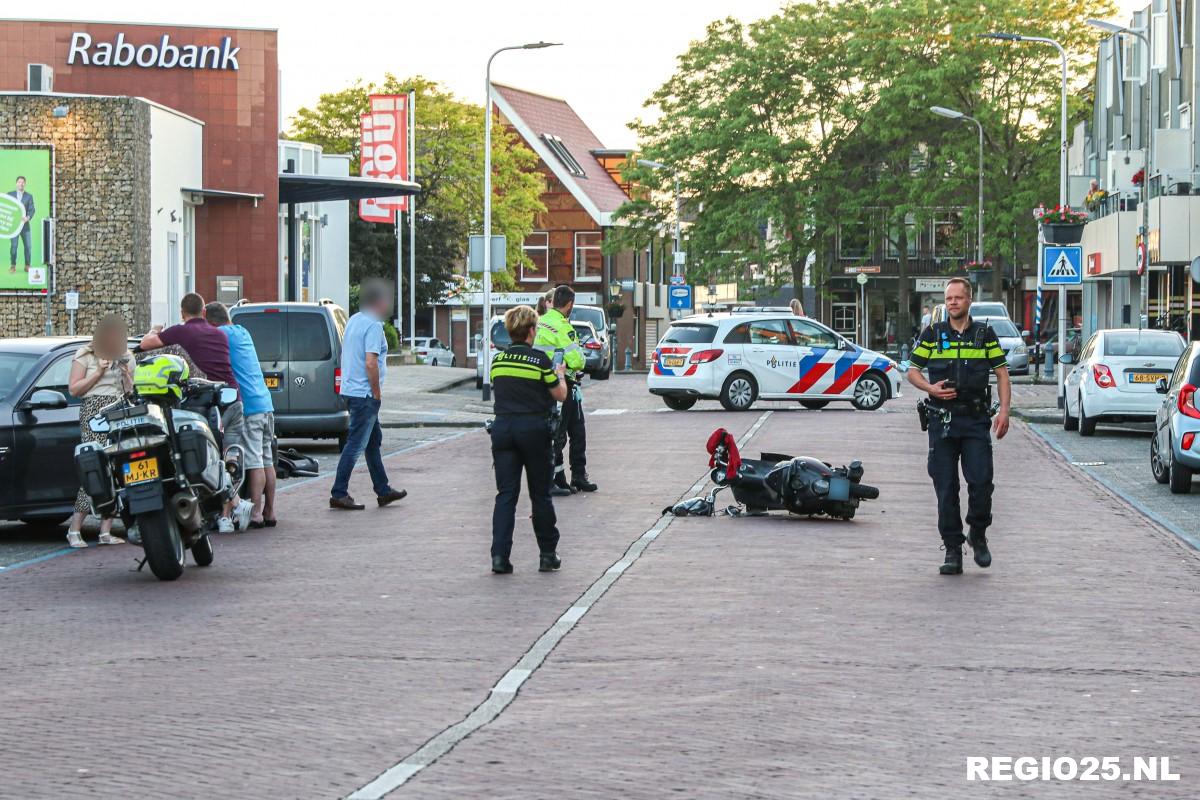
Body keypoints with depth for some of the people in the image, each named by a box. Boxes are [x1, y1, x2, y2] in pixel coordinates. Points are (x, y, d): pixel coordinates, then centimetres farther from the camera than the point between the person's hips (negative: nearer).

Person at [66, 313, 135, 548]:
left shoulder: (126, 357, 20)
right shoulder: (85, 356, 6)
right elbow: (73, 389, 0)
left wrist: (126, 373, 1)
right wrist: (98, 373, -8)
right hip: (94, 413, -5)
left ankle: (106, 531, 0)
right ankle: (75, 529, -12)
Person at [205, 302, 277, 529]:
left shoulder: (221, 334, -6)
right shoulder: (243, 332, 18)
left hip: (248, 407, -8)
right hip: (266, 405, 8)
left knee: (255, 462, -9)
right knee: (267, 461, 10)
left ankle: (256, 513, -10)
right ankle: (269, 512, 13)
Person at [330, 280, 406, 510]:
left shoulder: (354, 320, 13)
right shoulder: (373, 326, -16)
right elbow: (371, 363, -24)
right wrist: (377, 393, -14)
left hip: (351, 389, 10)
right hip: (365, 393, -10)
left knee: (374, 441, 17)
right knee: (356, 445, -6)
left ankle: (383, 491, 24)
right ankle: (339, 494, -4)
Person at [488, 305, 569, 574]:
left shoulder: (497, 360, 5)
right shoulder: (539, 360, -9)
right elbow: (560, 395, -1)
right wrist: (560, 375, 20)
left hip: (503, 428, 3)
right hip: (534, 429, -3)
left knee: (505, 494, 3)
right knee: (540, 495, 8)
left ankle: (499, 556, -9)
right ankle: (548, 556, 16)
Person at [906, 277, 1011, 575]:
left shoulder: (985, 334, 7)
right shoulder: (932, 334, 7)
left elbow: (1002, 373, 8)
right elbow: (912, 371, 9)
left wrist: (1004, 411, -3)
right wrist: (931, 388, -11)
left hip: (976, 419, 0)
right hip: (942, 419, 0)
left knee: (981, 481, -10)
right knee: (946, 488, 0)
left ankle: (978, 535, 14)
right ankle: (952, 550, 6)